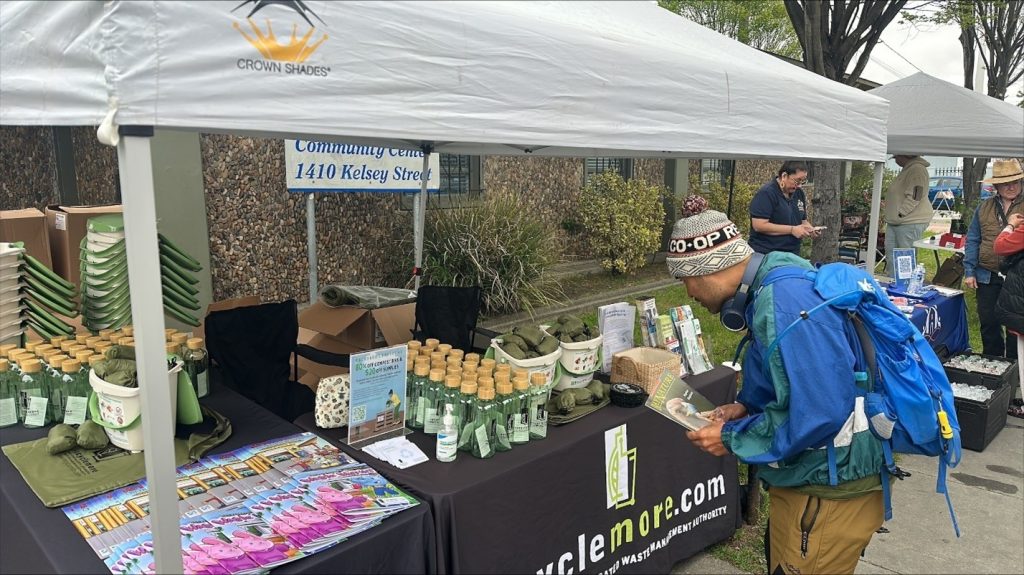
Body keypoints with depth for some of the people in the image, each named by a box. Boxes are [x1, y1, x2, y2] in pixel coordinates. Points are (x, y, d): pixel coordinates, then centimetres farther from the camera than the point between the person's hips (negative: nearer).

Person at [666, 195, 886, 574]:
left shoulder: (783, 302, -29)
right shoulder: (776, 283, 4)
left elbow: (819, 413, -31)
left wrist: (734, 439, -19)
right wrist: (747, 407, 3)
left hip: (829, 492, -10)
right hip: (812, 477, 10)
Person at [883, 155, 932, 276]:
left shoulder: (917, 169, -14)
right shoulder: (907, 169, 19)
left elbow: (914, 197, -22)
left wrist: (899, 214, -19)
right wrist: (892, 216, 21)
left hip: (910, 222, -11)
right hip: (895, 221, 11)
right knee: (890, 253, 12)